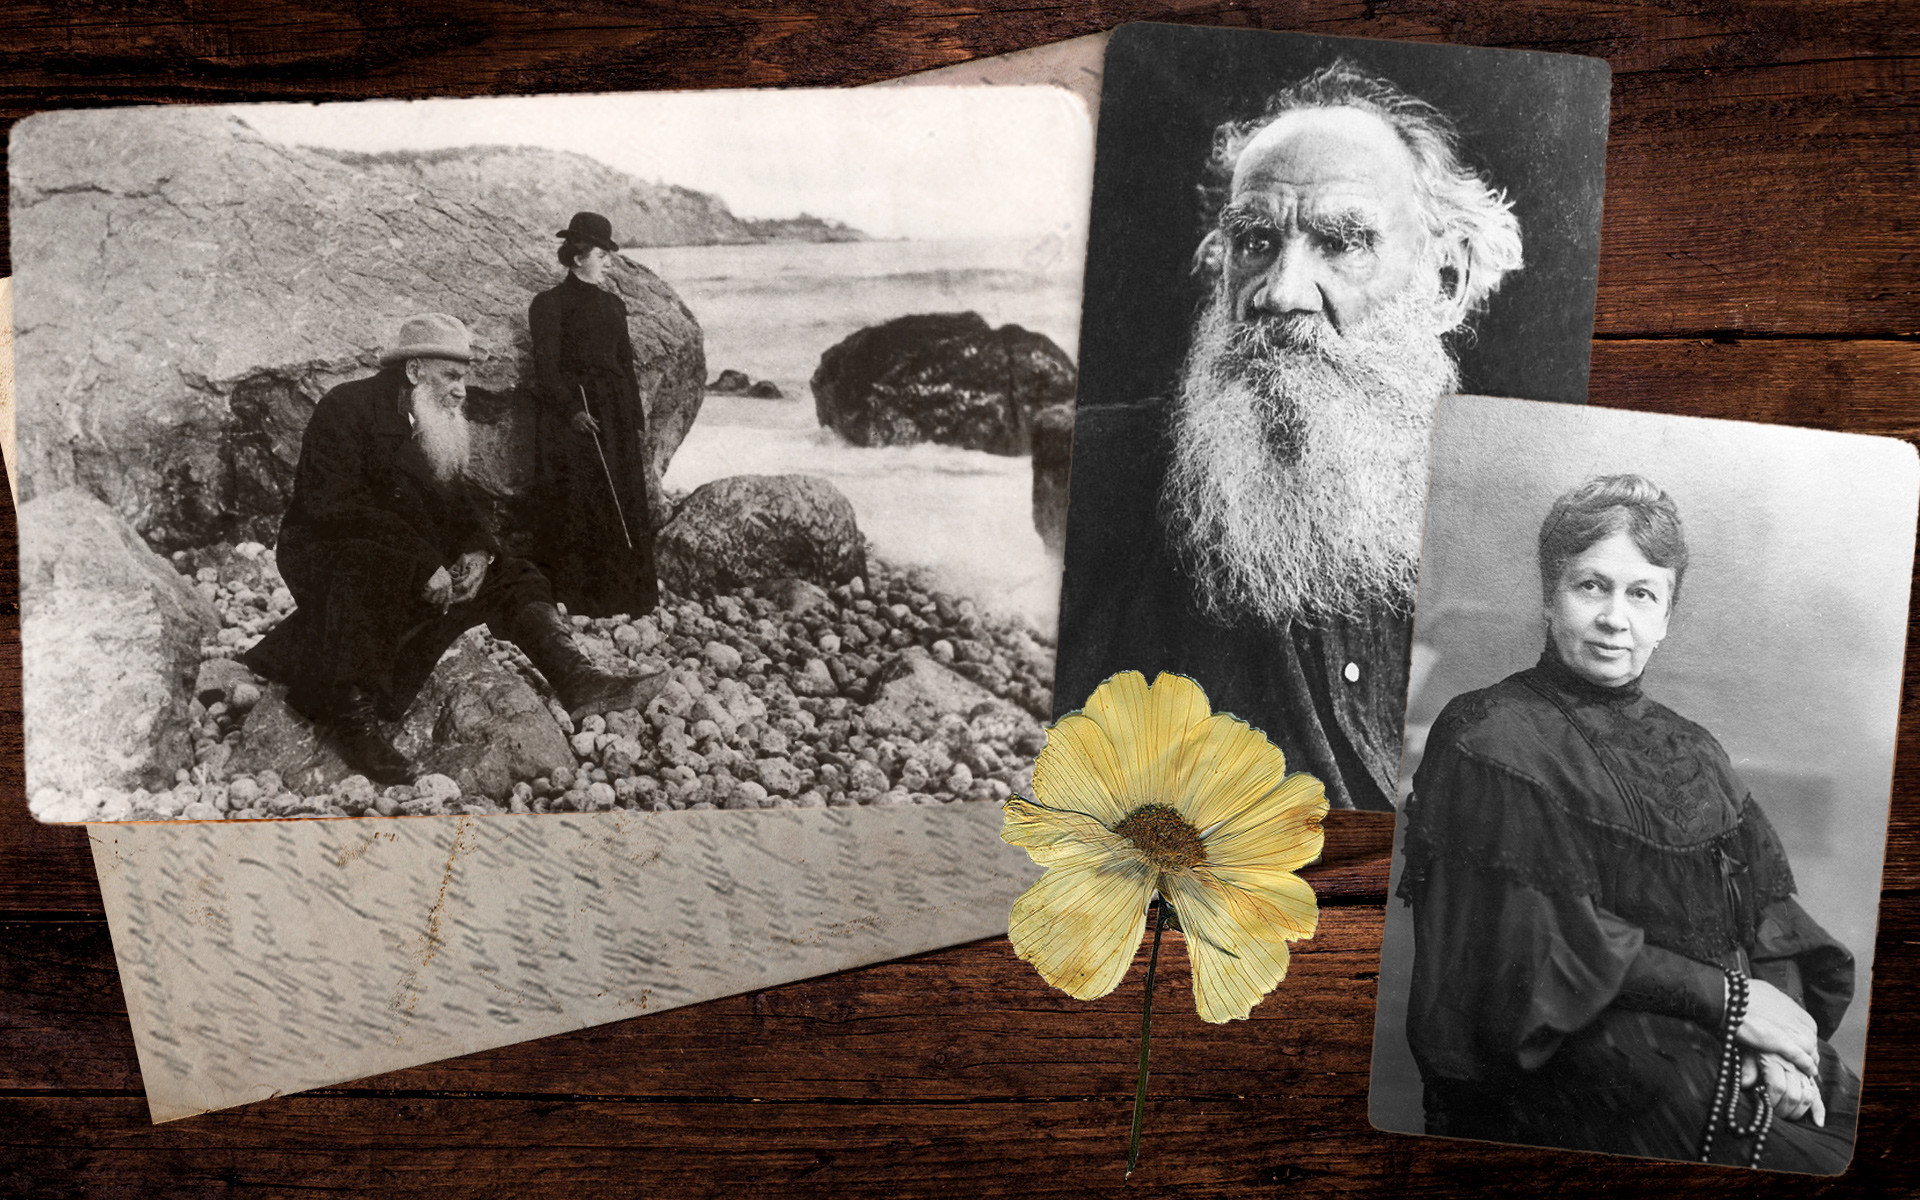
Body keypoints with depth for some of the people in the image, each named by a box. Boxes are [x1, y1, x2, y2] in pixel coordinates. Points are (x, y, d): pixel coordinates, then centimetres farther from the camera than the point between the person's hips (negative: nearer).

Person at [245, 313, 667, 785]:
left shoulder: (438, 423, 9)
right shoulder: (346, 408, -15)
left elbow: (457, 500, 13)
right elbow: (334, 504, -25)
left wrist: (477, 551, -11)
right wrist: (423, 564, -31)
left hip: (414, 563, 8)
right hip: (326, 554, -7)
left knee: (511, 577, -4)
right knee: (377, 574, -40)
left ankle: (580, 681, -18)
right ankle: (354, 719, -30)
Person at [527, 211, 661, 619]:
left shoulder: (613, 305, 17)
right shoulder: (550, 304, -2)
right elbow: (546, 370, -8)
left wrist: (637, 424, 12)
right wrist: (572, 410, -21)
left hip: (617, 418, 6)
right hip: (572, 420, -6)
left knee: (626, 505, 3)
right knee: (578, 506, -7)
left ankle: (629, 598, 8)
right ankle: (575, 599, -2)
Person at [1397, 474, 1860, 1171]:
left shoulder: (1694, 754, 17)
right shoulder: (1492, 739, -7)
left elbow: (1767, 918, 10)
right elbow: (1536, 945, -14)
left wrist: (1780, 1017, -9)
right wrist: (1727, 997, -12)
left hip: (1724, 1043, 7)